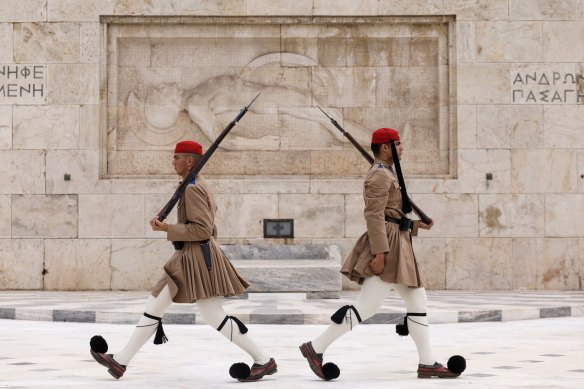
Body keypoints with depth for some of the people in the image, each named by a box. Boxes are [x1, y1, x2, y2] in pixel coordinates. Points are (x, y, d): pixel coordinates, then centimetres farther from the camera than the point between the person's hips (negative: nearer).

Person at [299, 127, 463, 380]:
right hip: (386, 246, -11)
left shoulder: (388, 173, 21)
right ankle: (316, 348, -10)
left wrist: (415, 225, 18)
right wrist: (380, 252, -26)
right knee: (368, 305, -13)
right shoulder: (380, 175, -12)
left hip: (398, 246, 11)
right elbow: (374, 215, -21)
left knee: (418, 302, 10)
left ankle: (427, 363, 13)